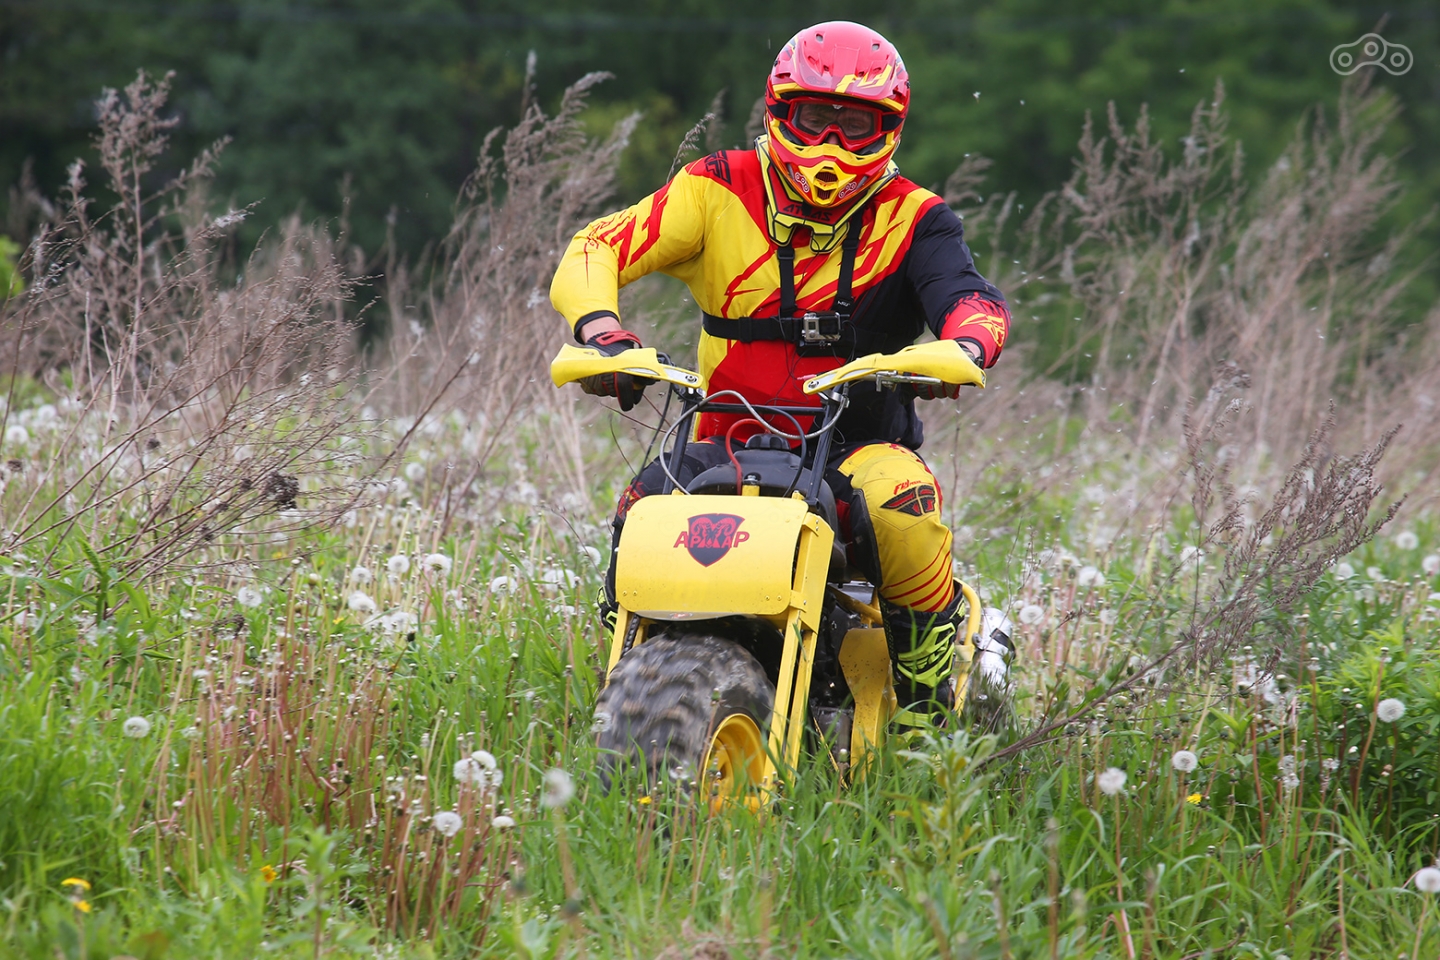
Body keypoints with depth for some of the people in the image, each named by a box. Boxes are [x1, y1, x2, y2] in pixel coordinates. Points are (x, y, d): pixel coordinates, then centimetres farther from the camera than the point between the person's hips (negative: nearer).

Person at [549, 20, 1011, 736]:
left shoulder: (910, 218, 1)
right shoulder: (720, 192, 2)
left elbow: (972, 299, -15)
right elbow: (593, 250, -4)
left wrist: (962, 348, -41)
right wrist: (600, 328, -27)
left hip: (858, 444, -1)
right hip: (731, 442, 1)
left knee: (899, 504, -34)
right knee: (644, 508, -29)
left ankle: (927, 703, -15)